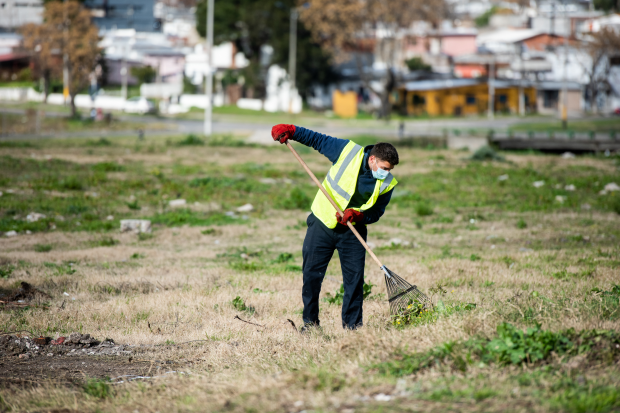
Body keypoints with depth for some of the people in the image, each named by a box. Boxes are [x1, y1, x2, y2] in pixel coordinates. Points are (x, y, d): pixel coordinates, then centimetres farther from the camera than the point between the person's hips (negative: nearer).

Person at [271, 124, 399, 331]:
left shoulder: (387, 184, -11)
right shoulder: (349, 151, -16)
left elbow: (375, 213, -4)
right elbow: (318, 140, -3)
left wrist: (357, 215, -24)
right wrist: (290, 131, -11)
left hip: (352, 231, 1)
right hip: (322, 223, -1)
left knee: (355, 277, -4)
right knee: (311, 274, 1)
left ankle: (352, 323, 8)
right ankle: (310, 320, 14)